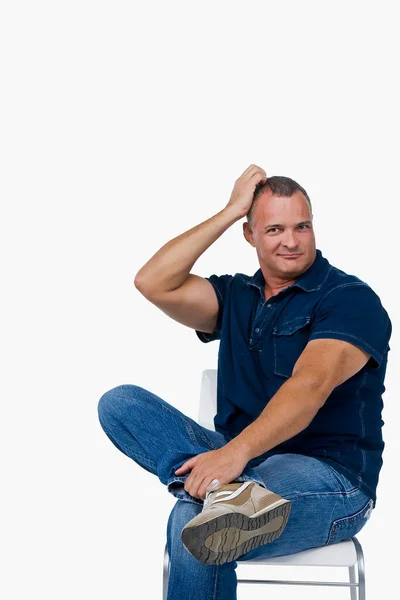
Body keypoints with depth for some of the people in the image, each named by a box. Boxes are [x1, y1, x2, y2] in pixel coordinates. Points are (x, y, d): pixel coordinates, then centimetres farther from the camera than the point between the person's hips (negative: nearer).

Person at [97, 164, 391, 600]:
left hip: (331, 479, -7)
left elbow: (310, 386, -22)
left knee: (190, 521, -37)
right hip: (238, 461, 7)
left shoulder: (351, 299, -5)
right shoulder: (236, 296, 16)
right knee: (119, 403, -15)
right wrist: (230, 210, 2)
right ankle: (224, 490, -37)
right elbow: (153, 283, 1)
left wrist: (236, 451, -37)